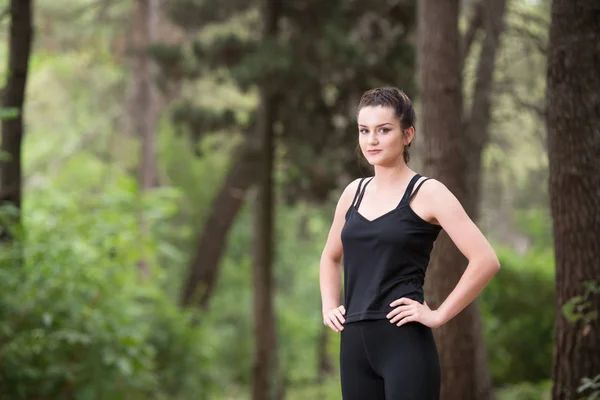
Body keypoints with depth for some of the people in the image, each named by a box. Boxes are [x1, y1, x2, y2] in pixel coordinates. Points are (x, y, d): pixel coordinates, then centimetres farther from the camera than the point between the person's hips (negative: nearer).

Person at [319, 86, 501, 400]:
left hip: (405, 342, -6)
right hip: (355, 343, 6)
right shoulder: (353, 193, 13)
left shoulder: (426, 193, -5)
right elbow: (331, 258, 30)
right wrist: (329, 307, 15)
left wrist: (439, 315, -13)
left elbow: (485, 260, -13)